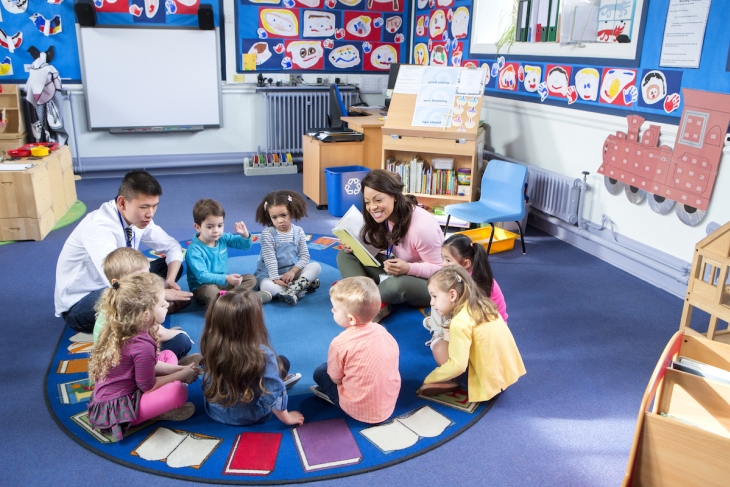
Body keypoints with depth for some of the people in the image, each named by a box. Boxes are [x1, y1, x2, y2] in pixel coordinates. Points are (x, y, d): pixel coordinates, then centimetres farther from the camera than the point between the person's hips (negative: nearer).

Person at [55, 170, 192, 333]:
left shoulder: (138, 218, -8)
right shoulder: (98, 227, -30)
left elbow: (172, 247, 3)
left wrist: (170, 281, -15)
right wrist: (162, 294, -26)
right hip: (78, 304, -8)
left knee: (172, 264, -3)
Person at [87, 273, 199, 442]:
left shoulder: (122, 330, 0)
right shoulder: (142, 345, -28)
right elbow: (148, 386, -16)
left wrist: (179, 369, 4)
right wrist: (182, 375, -5)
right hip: (115, 410, -10)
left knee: (169, 355, 14)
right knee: (179, 390, -29)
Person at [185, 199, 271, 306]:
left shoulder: (223, 238, -1)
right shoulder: (194, 250, -21)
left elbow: (245, 245, 10)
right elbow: (202, 276, -29)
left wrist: (245, 235, -13)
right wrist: (226, 278, -41)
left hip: (223, 282, 7)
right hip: (203, 287, -7)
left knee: (251, 278, -5)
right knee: (210, 292, -39)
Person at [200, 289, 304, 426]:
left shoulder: (211, 347, -20)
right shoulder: (262, 355, -32)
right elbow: (274, 395, -22)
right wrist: (287, 418, -5)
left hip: (214, 411, 4)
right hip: (249, 417, -4)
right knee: (282, 362, 11)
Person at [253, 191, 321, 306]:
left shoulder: (298, 232, -2)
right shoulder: (267, 233, -13)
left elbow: (304, 256, -3)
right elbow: (270, 259, -17)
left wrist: (293, 271, -18)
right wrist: (275, 278, -25)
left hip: (292, 270, 4)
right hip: (270, 273, -4)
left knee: (316, 266, -16)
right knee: (266, 286, -37)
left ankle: (292, 289, -34)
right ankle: (303, 285, -33)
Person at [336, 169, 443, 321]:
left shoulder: (422, 225, -28)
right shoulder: (381, 217, -6)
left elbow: (439, 269, -22)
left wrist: (409, 268, -39)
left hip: (428, 283, -7)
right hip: (395, 271, 8)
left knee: (397, 285, -42)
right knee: (345, 255, -8)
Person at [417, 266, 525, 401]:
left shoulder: (460, 321, -21)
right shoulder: (481, 305, 3)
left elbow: (457, 366, -24)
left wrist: (429, 379, -11)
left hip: (490, 381, -8)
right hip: (507, 372, 9)